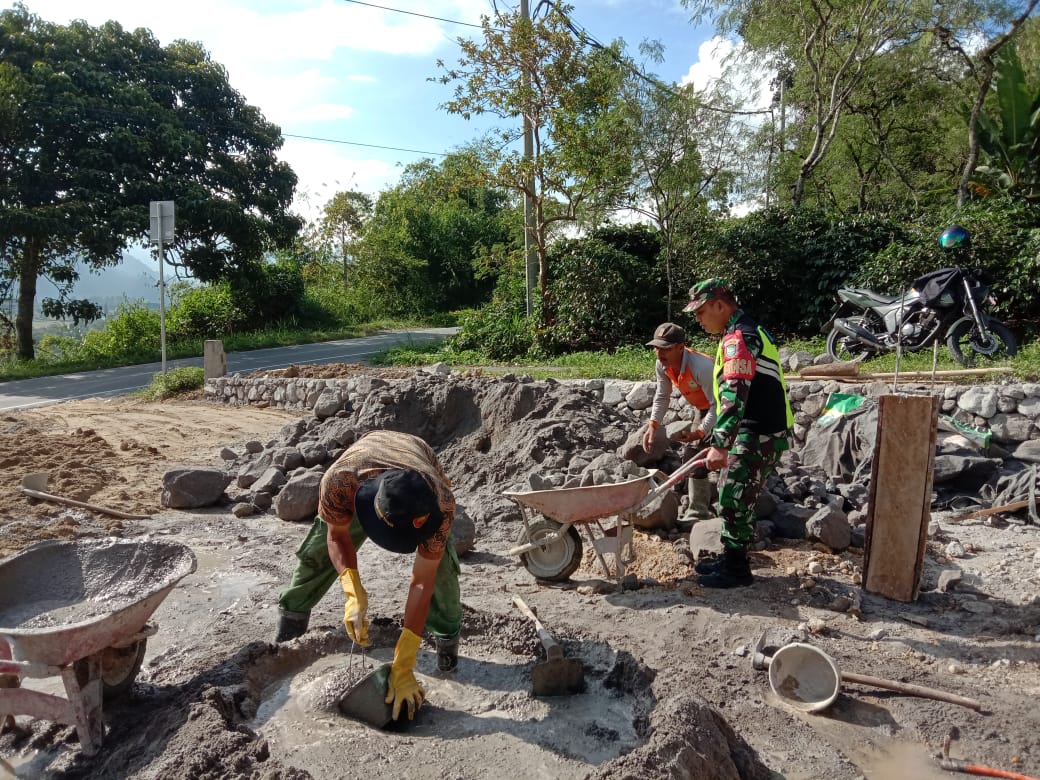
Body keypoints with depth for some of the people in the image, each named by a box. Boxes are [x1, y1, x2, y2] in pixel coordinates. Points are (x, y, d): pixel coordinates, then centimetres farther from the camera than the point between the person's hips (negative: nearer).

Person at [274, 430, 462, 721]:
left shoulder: (442, 504, -46)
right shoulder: (339, 480, -46)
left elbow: (422, 583, -40)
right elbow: (337, 536, -25)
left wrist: (403, 666, -39)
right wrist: (354, 594, -42)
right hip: (359, 485, 1)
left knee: (440, 565, -18)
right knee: (317, 552, 3)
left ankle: (447, 635, 9)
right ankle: (292, 615, 32)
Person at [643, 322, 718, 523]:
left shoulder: (702, 367, -38)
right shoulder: (662, 366, -15)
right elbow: (662, 397, -1)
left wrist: (699, 432, -40)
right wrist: (653, 425, -12)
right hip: (705, 411, 8)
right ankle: (697, 514, 22)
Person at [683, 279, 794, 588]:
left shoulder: (738, 337, -17)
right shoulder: (749, 331, 17)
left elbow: (734, 395, -28)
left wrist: (720, 444, -32)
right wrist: (720, 438, 28)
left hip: (759, 435, -10)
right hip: (761, 431, 10)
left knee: (733, 500, -2)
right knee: (734, 496, 17)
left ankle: (736, 569, 10)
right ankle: (731, 558, 28)